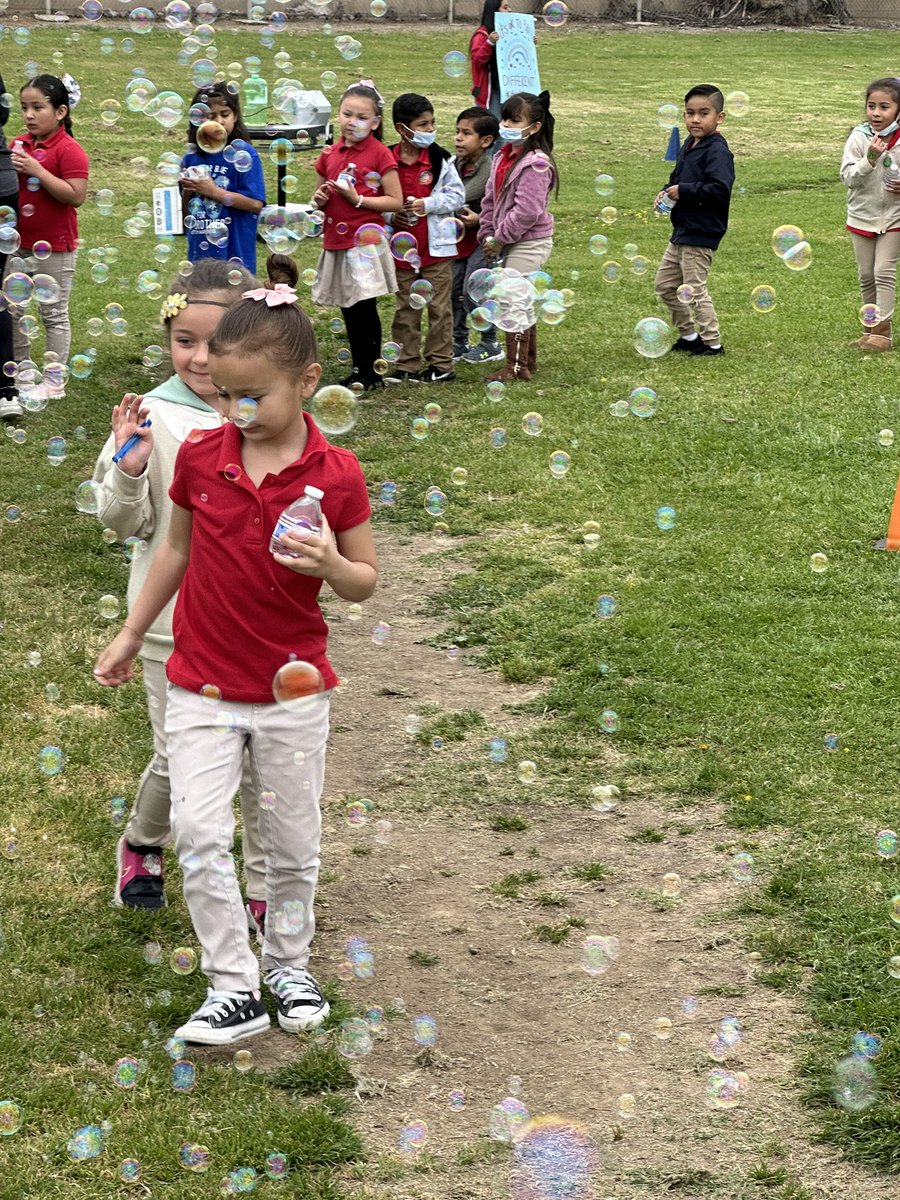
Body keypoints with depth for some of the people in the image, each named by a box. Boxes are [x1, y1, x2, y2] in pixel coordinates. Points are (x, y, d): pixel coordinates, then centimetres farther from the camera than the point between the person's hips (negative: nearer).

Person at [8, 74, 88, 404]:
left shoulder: (68, 150, -16)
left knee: (54, 313, 5)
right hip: (18, 243, 7)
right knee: (12, 308, 14)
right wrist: (10, 168, -8)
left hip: (54, 247, -7)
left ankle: (55, 380, 13)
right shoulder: (18, 145, 5)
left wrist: (37, 170, -27)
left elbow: (76, 196, -24)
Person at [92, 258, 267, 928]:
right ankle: (141, 846, 37)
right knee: (179, 759, 7)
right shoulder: (154, 418, -9)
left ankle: (266, 887, 26)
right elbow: (125, 523, -5)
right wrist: (128, 471, -23)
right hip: (177, 618, -1)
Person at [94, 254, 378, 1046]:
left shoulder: (336, 476, -11)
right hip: (202, 684, 1)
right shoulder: (200, 457, -5)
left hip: (293, 687, -1)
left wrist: (332, 566, -25)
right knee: (199, 831, -9)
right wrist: (131, 634, 16)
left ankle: (289, 965, 33)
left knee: (293, 841, 11)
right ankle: (234, 986, 1)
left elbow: (365, 581, -3)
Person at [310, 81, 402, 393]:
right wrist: (319, 199, -2)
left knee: (365, 307, -3)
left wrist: (358, 199, -16)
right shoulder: (330, 154, 10)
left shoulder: (380, 154, -7)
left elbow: (396, 201, -9)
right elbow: (320, 196, 21)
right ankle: (359, 369, 21)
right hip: (336, 240, 6)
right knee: (349, 310, 11)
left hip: (366, 240, -6)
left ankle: (371, 373, 5)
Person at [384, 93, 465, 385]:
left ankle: (441, 364, 12)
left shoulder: (440, 159, -5)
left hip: (436, 246, -2)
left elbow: (457, 195, -4)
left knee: (439, 307, 4)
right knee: (405, 309, 10)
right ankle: (407, 364, 17)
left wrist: (427, 204, -16)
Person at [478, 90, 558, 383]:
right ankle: (528, 361, 27)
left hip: (529, 243, -9)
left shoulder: (535, 164, -19)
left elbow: (527, 211, -23)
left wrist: (500, 239, -16)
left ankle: (516, 366, 0)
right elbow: (490, 200, 13)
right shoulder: (503, 157, 9)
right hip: (510, 243, 9)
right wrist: (487, 236, 3)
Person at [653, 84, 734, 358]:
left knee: (693, 289, -3)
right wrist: (666, 192, 2)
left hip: (701, 234, -10)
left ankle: (713, 342, 9)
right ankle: (688, 335, 28)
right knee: (665, 285, 16)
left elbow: (719, 189, -30)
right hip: (682, 230, 10)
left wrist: (683, 191, -26)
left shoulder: (717, 151, -18)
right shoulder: (689, 146, 10)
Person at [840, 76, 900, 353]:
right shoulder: (859, 138, -10)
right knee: (866, 275, 10)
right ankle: (871, 325, 22)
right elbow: (848, 178, -15)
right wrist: (869, 159, -29)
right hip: (862, 216, 2)